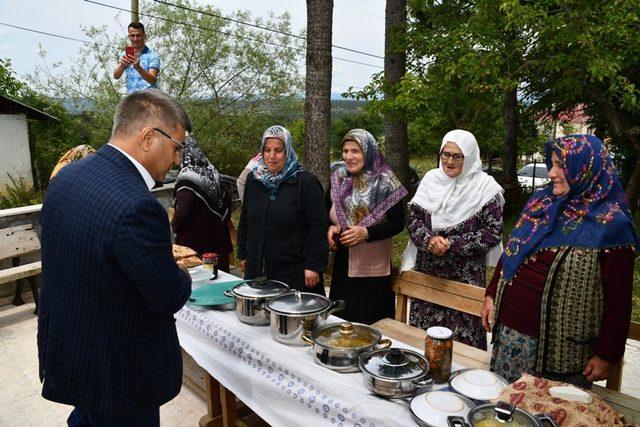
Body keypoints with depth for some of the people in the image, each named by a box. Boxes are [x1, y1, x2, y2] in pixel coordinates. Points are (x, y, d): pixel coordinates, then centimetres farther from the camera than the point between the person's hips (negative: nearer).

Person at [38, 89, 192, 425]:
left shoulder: (67, 176, -4)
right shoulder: (136, 206, -33)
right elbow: (170, 298, -24)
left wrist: (162, 256, 6)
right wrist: (181, 275, -2)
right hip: (117, 372, -7)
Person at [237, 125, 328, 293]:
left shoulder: (305, 182, -9)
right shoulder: (253, 179, 9)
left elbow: (318, 225, -12)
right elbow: (245, 220, 19)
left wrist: (314, 266, -14)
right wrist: (243, 254, 18)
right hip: (257, 269, 5)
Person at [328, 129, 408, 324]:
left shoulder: (384, 182, -8)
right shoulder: (338, 179, 5)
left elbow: (398, 223, -8)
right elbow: (326, 213, 16)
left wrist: (366, 232, -21)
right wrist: (330, 228, -6)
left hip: (373, 267, -4)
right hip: (343, 265, 4)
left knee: (371, 323, 3)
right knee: (341, 319, 11)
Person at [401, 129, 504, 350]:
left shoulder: (485, 187, -7)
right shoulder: (431, 179, 4)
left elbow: (493, 232, -10)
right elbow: (413, 217, 3)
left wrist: (451, 244, -17)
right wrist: (429, 239, -17)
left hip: (466, 277, -3)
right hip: (427, 273, 4)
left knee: (462, 337, 5)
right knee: (422, 334, 14)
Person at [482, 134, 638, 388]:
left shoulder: (610, 225, -11)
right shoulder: (540, 202, 5)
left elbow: (618, 299, -11)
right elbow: (510, 253, 12)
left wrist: (607, 355, -10)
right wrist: (492, 295, 8)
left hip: (561, 347, -5)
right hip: (511, 331, 5)